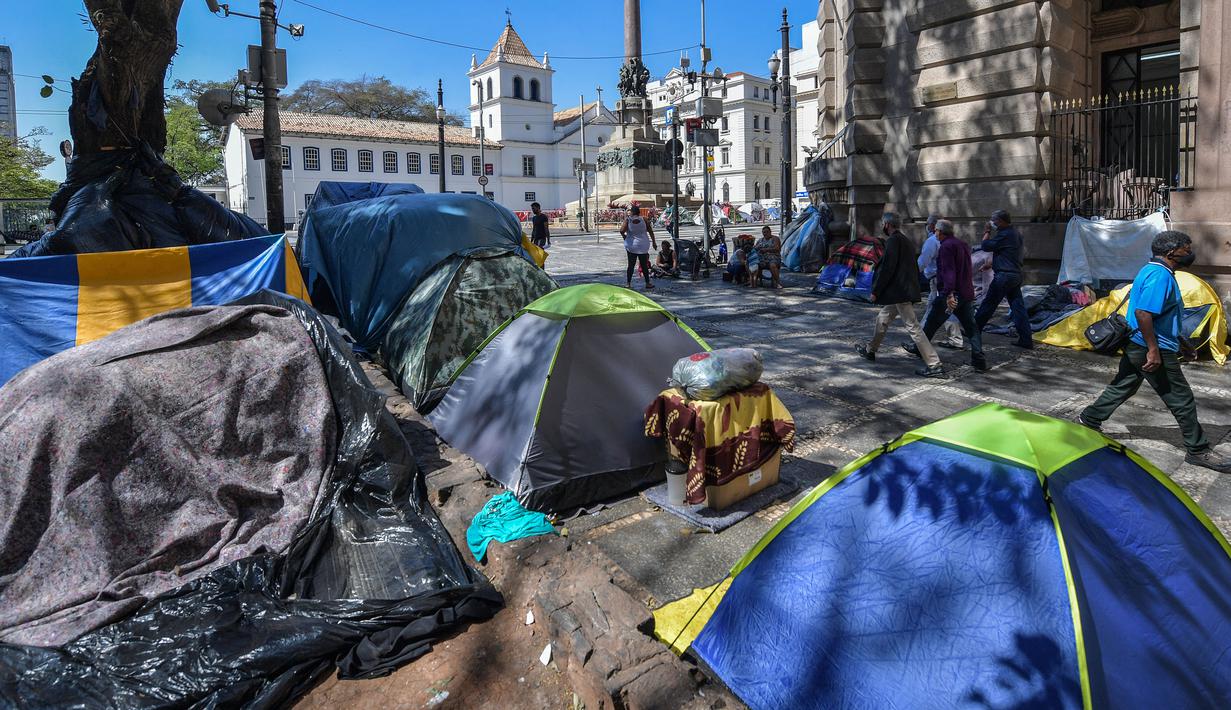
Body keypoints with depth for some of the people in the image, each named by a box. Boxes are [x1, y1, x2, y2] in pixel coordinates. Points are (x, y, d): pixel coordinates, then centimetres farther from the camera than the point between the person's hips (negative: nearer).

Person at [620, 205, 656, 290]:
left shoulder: (628, 219, -9)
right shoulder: (643, 219, -4)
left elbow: (622, 230, -20)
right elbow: (650, 231, -1)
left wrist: (624, 236, 1)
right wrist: (654, 242, 7)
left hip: (631, 245, -1)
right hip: (643, 246, 1)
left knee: (631, 265, 6)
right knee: (644, 265, 9)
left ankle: (628, 283, 5)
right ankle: (647, 283, 14)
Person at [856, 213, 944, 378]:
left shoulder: (893, 240, -13)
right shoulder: (905, 241, 17)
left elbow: (887, 268, -18)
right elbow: (914, 267, 19)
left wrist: (875, 291, -13)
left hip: (900, 293, -10)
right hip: (905, 291, 10)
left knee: (913, 327, -9)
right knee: (882, 320, 23)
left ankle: (934, 365, -9)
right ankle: (870, 350, 39)